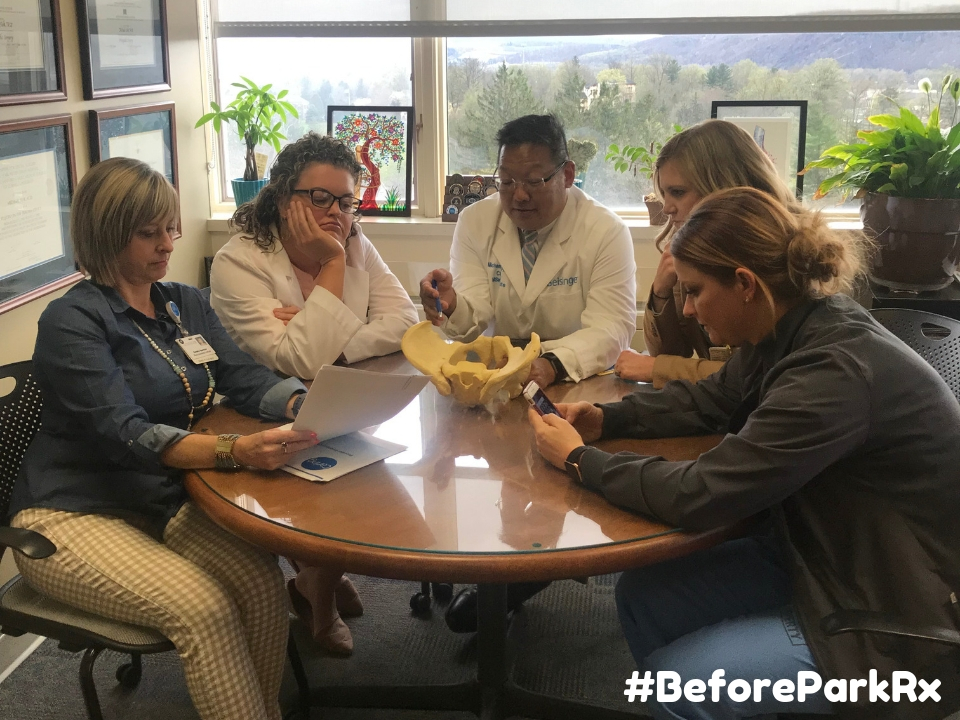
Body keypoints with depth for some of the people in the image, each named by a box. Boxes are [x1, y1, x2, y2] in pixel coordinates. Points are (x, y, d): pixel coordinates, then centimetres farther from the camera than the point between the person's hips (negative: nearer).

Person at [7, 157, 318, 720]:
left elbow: (246, 377, -1)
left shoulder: (186, 303, 9)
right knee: (201, 606, -29)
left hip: (166, 501, 5)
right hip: (75, 516, -5)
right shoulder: (72, 322, -12)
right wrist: (235, 452, -41)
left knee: (262, 580, -22)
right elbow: (126, 434, -24)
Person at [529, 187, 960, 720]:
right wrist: (606, 420, 0)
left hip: (899, 618, -8)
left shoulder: (836, 371, -32)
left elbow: (698, 496, -30)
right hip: (820, 557, 8)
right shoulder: (789, 331, -4)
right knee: (642, 598, 4)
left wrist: (579, 460, -17)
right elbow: (708, 402, 14)